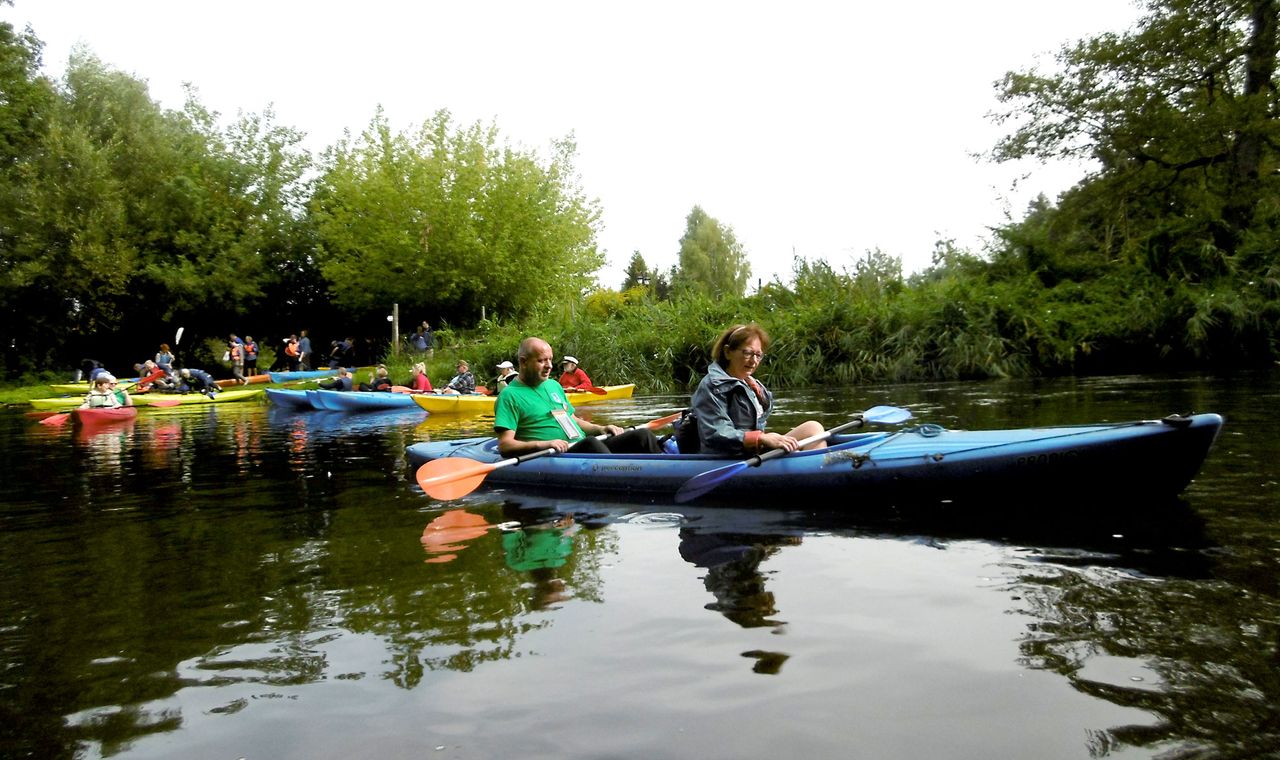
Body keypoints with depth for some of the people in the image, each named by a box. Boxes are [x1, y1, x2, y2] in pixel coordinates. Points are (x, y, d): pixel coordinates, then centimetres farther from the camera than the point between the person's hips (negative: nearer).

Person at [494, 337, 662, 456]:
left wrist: (600, 428, 13)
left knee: (642, 435, -10)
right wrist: (543, 444, -21)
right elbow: (505, 445, -9)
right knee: (590, 443, -39)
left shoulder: (554, 385, 24)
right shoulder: (510, 396, 0)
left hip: (588, 450, 8)